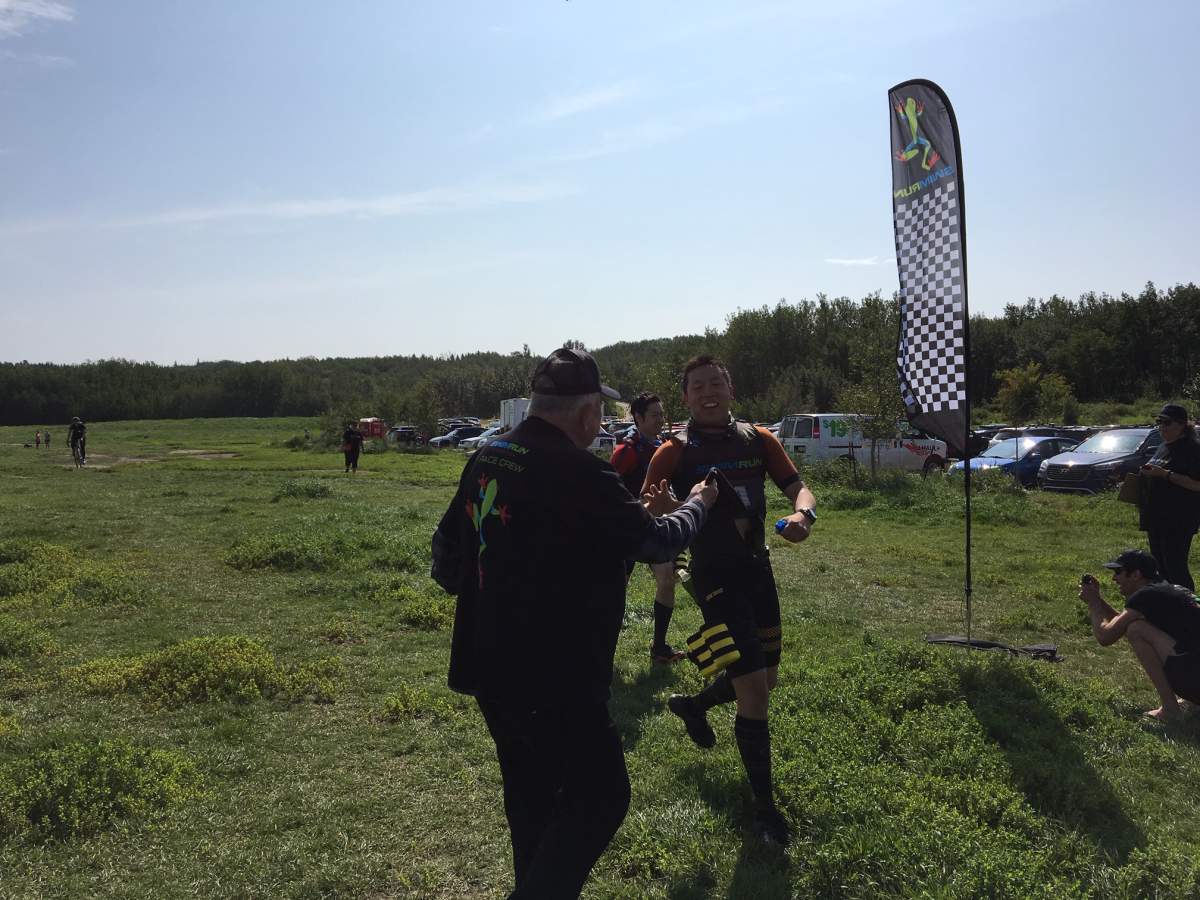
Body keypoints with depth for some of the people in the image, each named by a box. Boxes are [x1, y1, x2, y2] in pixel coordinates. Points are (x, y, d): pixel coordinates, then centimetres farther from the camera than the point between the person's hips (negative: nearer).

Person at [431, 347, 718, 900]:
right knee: (600, 797, 6)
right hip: (555, 681, -8)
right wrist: (697, 505, 7)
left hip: (490, 668, 9)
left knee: (531, 794, 23)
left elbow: (446, 560, 11)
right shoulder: (580, 474, -22)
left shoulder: (485, 461, 3)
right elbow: (656, 541, -11)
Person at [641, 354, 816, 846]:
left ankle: (692, 705, 48)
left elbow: (798, 488, 1)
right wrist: (662, 513, -38)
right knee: (753, 692, -10)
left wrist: (802, 515, -23)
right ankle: (764, 807, 6)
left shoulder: (759, 440, 2)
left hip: (757, 567, 6)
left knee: (766, 679, 20)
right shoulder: (673, 453, -11)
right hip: (715, 578, -6)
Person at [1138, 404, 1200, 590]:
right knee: (1161, 566, 14)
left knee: (1175, 567, -10)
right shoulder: (1163, 447, 16)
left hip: (1179, 521, -9)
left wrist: (1165, 474, -23)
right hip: (1156, 517, 9)